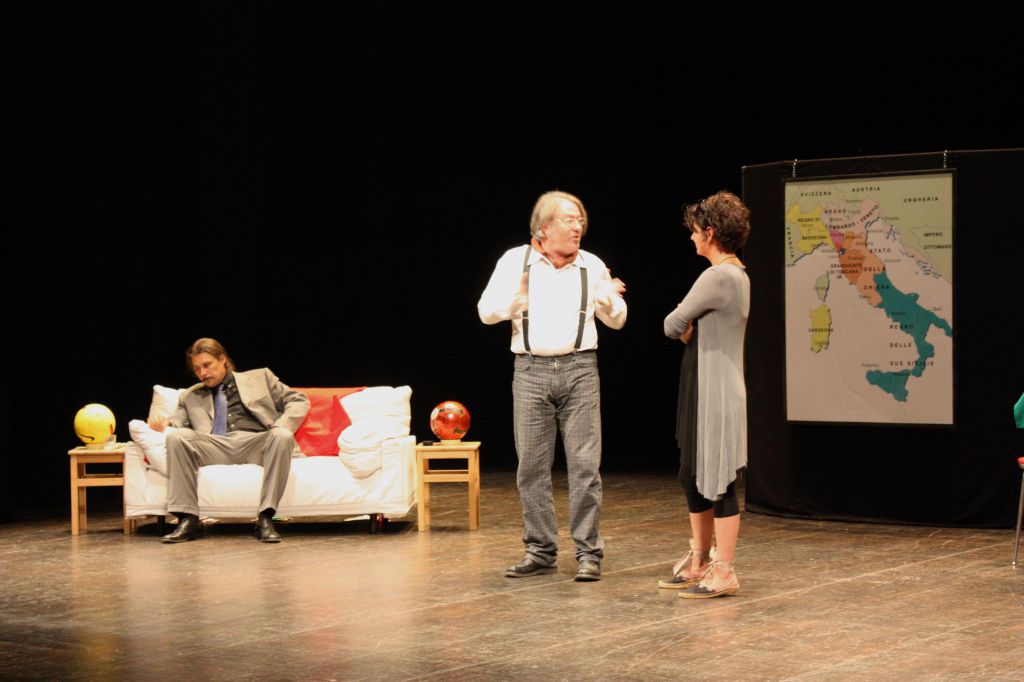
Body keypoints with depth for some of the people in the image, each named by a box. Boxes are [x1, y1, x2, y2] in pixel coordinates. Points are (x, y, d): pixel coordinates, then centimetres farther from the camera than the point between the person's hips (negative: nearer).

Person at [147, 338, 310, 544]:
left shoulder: (260, 377, 24)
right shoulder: (191, 396, 31)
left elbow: (299, 401, 17)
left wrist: (282, 427, -2)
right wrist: (164, 422, -4)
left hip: (255, 442, -1)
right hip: (216, 447, 2)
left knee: (282, 436, -35)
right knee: (176, 436, -27)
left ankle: (265, 518, -35)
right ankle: (188, 519, -30)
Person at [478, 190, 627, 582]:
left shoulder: (593, 267, 7)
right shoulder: (516, 261, 3)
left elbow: (616, 321, 14)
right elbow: (486, 311, -2)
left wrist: (608, 301, -8)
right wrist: (517, 298, -21)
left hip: (580, 370, 0)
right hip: (531, 370, 0)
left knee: (585, 464, -4)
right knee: (532, 465, 4)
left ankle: (588, 553, 0)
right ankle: (540, 551, 13)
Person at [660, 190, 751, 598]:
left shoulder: (718, 277, -18)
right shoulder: (737, 275, 14)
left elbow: (673, 326, -12)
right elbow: (682, 327, 17)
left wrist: (687, 331, 7)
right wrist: (693, 332, -3)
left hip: (717, 396, -10)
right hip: (703, 392, 10)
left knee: (718, 483, -3)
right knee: (692, 477, 15)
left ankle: (724, 573, 3)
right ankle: (699, 563, 25)